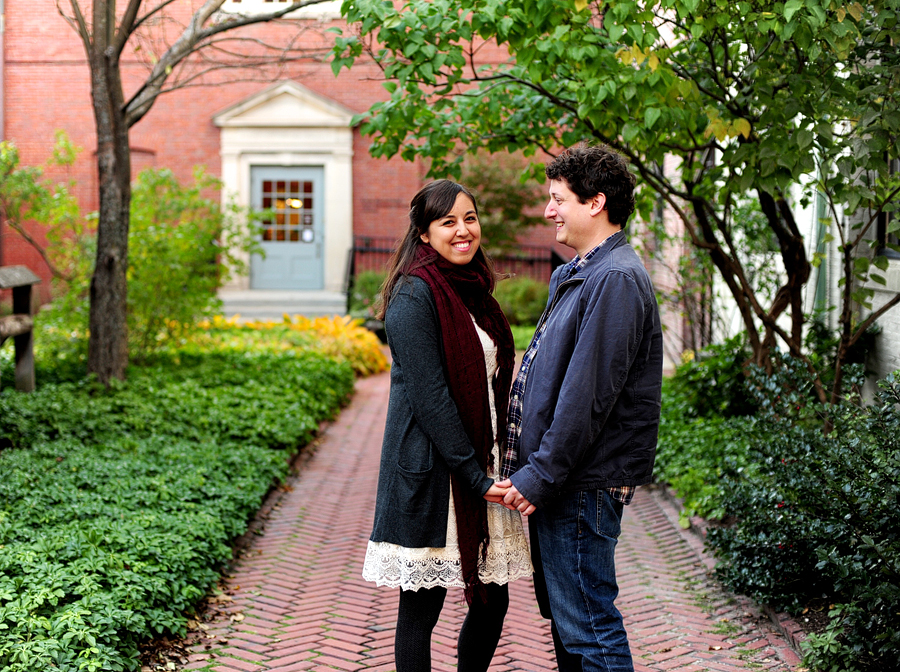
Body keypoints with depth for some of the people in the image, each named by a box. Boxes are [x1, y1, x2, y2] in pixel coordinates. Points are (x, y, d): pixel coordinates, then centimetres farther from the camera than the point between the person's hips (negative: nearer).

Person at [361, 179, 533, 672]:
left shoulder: (473, 290, 14)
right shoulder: (414, 294, -11)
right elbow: (429, 395, -17)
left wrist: (494, 469, 11)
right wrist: (475, 476, -17)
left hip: (481, 464, 8)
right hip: (430, 470, -8)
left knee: (493, 599, 10)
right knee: (422, 606, 1)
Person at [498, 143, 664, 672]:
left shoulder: (615, 279, -17)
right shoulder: (578, 274, 17)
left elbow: (588, 395, -22)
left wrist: (540, 476, -19)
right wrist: (530, 469, 13)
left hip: (583, 486, -10)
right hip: (559, 481, 11)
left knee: (588, 627, -4)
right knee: (564, 614, 18)